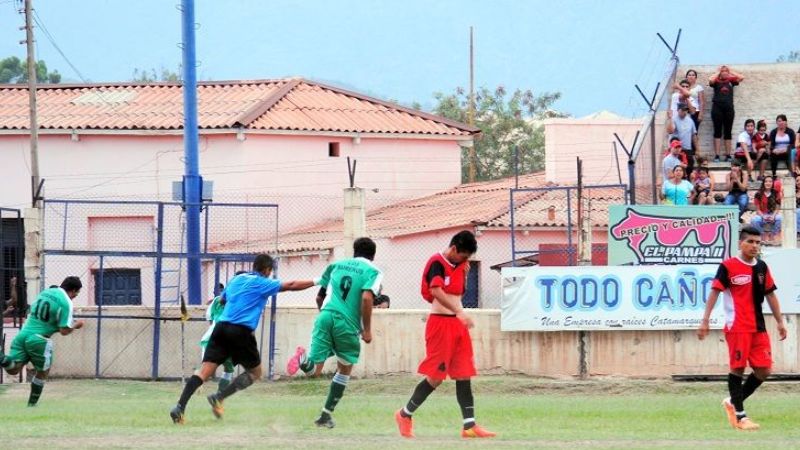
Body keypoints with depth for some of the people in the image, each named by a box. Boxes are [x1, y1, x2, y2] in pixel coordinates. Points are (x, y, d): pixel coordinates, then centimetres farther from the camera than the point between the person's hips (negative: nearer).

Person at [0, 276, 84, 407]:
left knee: (13, 369, -1)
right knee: (42, 373, 15)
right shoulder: (66, 303, -8)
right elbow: (64, 331, -11)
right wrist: (76, 325, 11)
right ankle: (32, 404, 19)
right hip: (38, 340, -5)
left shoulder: (44, 292, 14)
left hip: (23, 333, 5)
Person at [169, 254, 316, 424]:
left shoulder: (236, 279, 20)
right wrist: (315, 282, 13)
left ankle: (179, 407, -20)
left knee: (205, 371, -3)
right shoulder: (262, 283, 4)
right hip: (241, 332, -5)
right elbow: (291, 286, 3)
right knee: (255, 372, 13)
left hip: (221, 327, 5)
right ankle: (218, 397, -4)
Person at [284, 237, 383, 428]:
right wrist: (367, 329, -3)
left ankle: (304, 359, -32)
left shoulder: (336, 266, 21)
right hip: (348, 324, -3)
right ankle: (326, 414, 19)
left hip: (325, 317, 3)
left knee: (314, 370, 1)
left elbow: (319, 297, 25)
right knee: (344, 370, 20)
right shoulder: (373, 272, 6)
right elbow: (366, 298, -11)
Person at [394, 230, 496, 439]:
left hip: (458, 324, 8)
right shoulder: (437, 263, -13)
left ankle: (469, 426, 1)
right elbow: (436, 291, -29)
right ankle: (405, 415, 10)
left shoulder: (460, 265, 13)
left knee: (464, 375, 2)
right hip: (440, 322, -8)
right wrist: (459, 312, -37)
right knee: (436, 376, -6)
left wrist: (464, 273, 7)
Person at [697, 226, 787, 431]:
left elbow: (770, 295, 19)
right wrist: (705, 321, -15)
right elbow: (714, 293, -8)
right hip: (737, 327, -6)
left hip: (758, 327, 6)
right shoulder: (728, 266, -6)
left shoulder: (762, 267, 12)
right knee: (738, 368, -6)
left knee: (764, 370, 2)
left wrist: (780, 322, 16)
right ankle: (740, 415, 0)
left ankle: (733, 402, 19)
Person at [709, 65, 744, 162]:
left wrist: (731, 72, 8)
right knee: (718, 132, -3)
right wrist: (718, 73, 1)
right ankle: (716, 155, -6)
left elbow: (741, 78, 1)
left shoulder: (731, 80, 13)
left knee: (728, 132, 4)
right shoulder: (716, 81, 6)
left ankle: (728, 155, 5)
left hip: (729, 108, 2)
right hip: (717, 107, -2)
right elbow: (710, 80, -15)